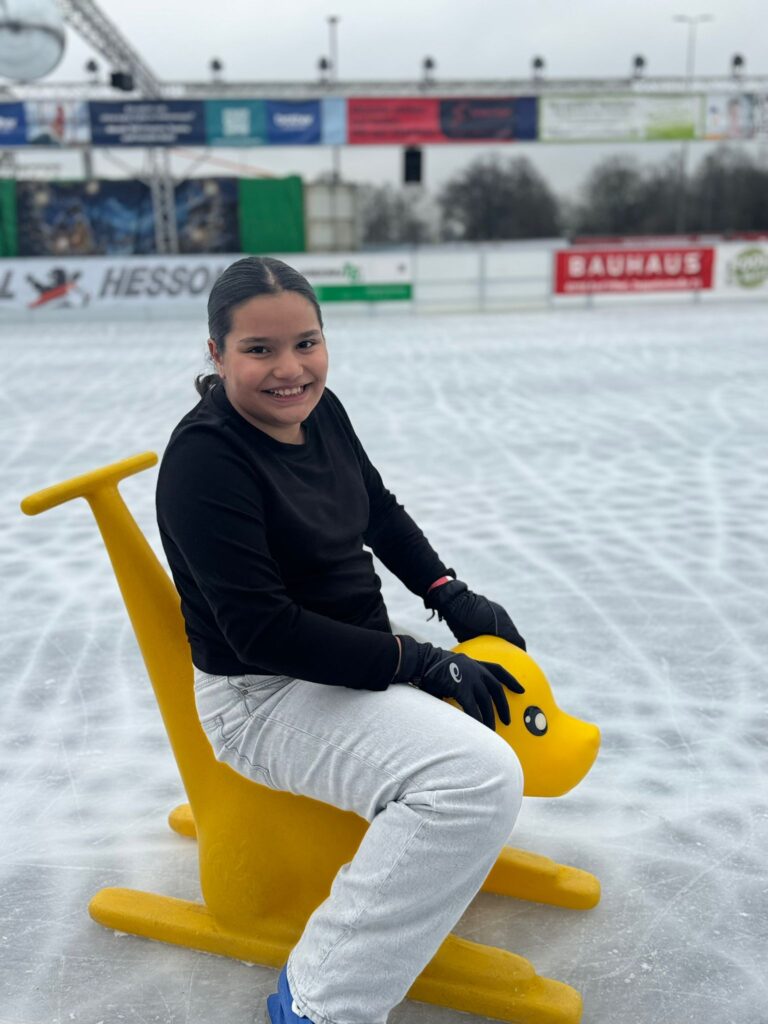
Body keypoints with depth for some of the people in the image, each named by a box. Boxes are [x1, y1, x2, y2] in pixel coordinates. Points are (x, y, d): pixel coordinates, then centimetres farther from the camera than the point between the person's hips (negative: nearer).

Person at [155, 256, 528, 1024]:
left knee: (507, 685, 20)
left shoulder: (319, 410, 1)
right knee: (480, 777, -26)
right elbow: (262, 630, -26)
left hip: (356, 656, 9)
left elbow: (383, 516, 15)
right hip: (265, 698, -9)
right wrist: (421, 664, -23)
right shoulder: (205, 459, -23)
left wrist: (455, 601, 3)